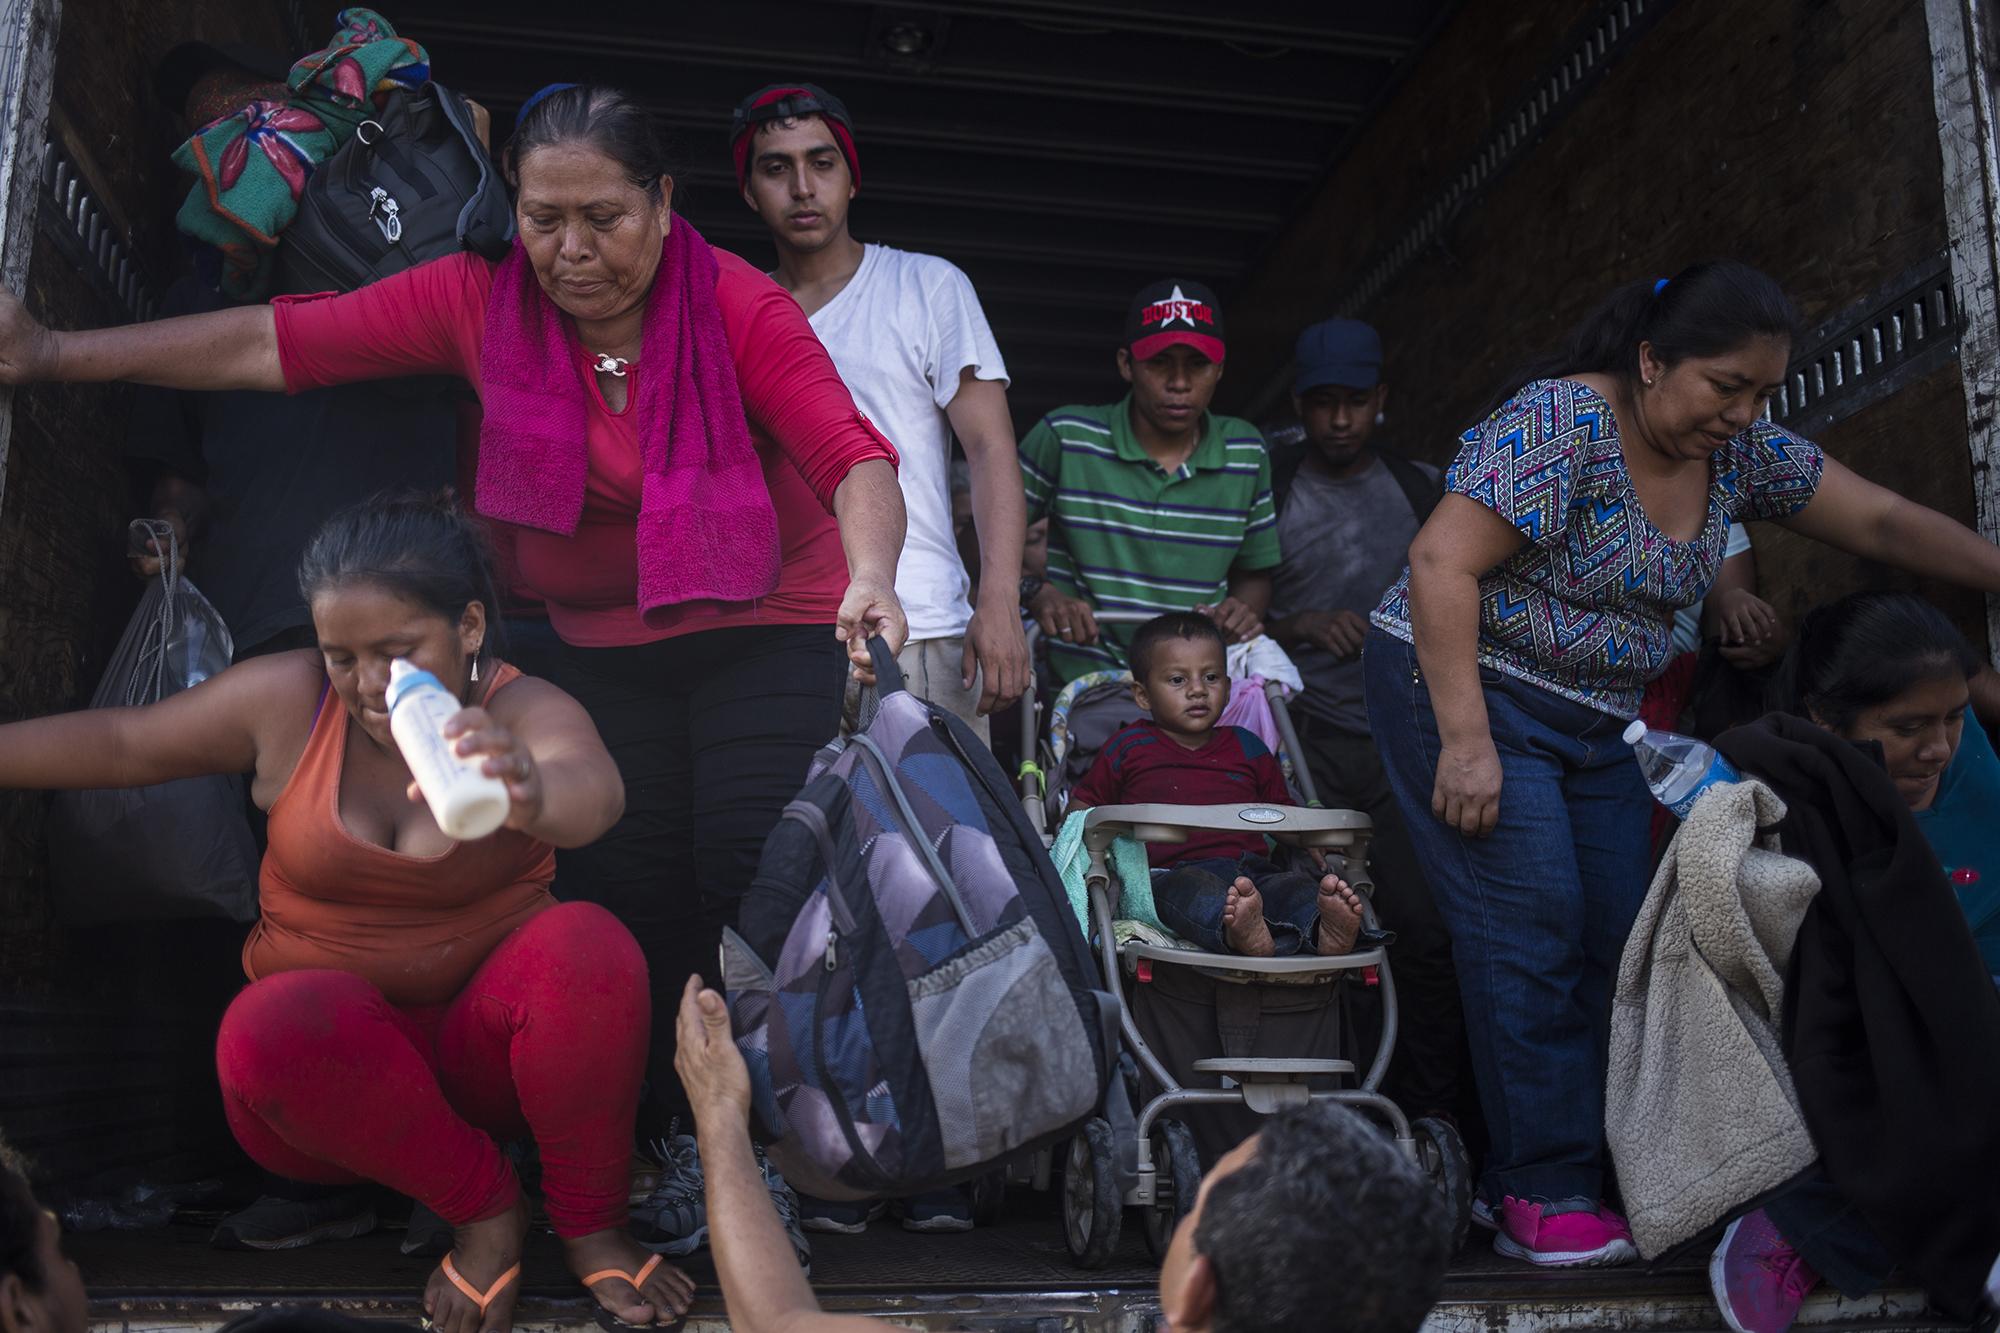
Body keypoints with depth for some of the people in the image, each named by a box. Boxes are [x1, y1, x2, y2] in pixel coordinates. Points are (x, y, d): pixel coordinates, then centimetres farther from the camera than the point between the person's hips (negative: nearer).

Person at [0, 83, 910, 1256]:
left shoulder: (738, 305, -17)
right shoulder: (481, 302, -8)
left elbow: (853, 451, -26)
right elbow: (281, 343, -7)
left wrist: (871, 574, -46)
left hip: (767, 623, -3)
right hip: (604, 646, 3)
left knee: (755, 872, -10)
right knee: (626, 890, -1)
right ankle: (674, 1145, 11)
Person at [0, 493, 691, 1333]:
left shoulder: (524, 714, -14)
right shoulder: (286, 702, -6)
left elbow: (596, 789, -38)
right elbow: (122, 744, 8)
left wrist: (532, 797, -62)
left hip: (481, 1036, -2)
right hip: (323, 1045, 2)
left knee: (588, 945, -33)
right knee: (270, 1028, -34)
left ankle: (590, 1224, -13)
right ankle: (482, 1206, -12)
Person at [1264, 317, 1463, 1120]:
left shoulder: (1422, 491, 16)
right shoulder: (1267, 493, 9)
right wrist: (1301, 625, -9)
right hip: (1307, 738, -2)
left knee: (1426, 928, -6)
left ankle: (1428, 1116, 4)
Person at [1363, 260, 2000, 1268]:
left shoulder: (1743, 450, 4)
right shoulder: (1563, 423, -20)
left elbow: (1882, 523, 11)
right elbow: (1440, 564, -25)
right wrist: (1465, 742, -27)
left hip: (1596, 722, 8)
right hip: (1460, 686, -8)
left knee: (1610, 943, 2)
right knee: (1533, 931, -13)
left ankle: (1557, 1175, 10)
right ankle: (1545, 1195, -6)